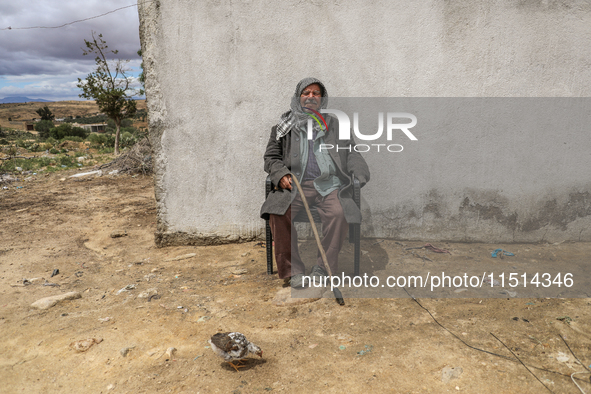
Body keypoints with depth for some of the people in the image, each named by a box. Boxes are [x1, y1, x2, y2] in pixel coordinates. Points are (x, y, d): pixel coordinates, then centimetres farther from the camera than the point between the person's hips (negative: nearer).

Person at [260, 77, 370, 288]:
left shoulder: (334, 124, 22)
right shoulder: (285, 126, 19)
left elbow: (351, 153, 18)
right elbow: (271, 157, 17)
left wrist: (362, 175, -2)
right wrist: (281, 175, -4)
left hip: (329, 185, 0)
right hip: (295, 185, 0)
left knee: (338, 213, -30)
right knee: (278, 212, -28)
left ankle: (323, 267, -13)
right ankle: (292, 270, -15)